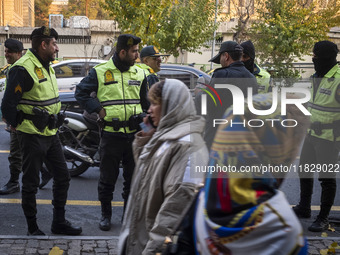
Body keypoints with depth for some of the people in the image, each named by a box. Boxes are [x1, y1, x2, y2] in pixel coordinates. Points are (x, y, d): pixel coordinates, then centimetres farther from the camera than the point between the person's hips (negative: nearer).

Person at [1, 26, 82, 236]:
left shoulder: (47, 67, 12)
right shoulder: (23, 69, -18)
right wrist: (18, 126, -7)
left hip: (50, 133, 9)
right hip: (32, 136, -9)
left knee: (63, 177, 12)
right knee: (31, 183, 4)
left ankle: (59, 223, 24)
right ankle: (33, 228, 16)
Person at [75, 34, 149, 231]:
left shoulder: (139, 74, 10)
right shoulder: (100, 72, -3)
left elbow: (145, 102, 20)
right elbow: (81, 92, 3)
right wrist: (98, 109, -8)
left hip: (134, 134, 3)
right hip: (111, 135, -3)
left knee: (133, 178, 9)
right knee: (108, 178, 5)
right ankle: (106, 214, 21)